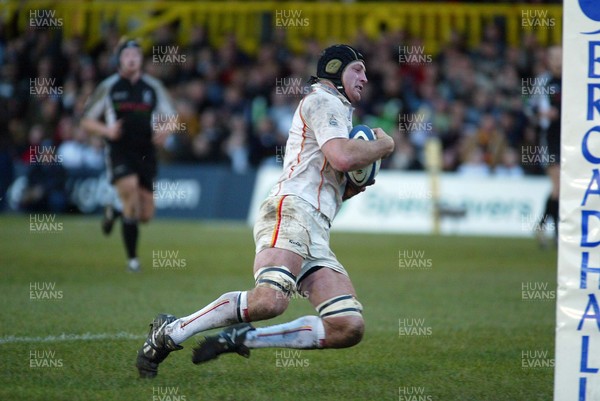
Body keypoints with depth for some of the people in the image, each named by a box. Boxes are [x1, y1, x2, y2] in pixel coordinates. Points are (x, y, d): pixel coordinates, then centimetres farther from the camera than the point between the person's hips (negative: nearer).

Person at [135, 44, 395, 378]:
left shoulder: (338, 112, 35)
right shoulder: (322, 100, 7)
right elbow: (343, 157, -13)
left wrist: (354, 187, 20)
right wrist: (383, 145, 5)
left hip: (316, 237, 9)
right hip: (290, 212, -9)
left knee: (350, 328, -10)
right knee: (269, 301, -34)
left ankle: (241, 338, -6)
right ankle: (169, 332, -17)